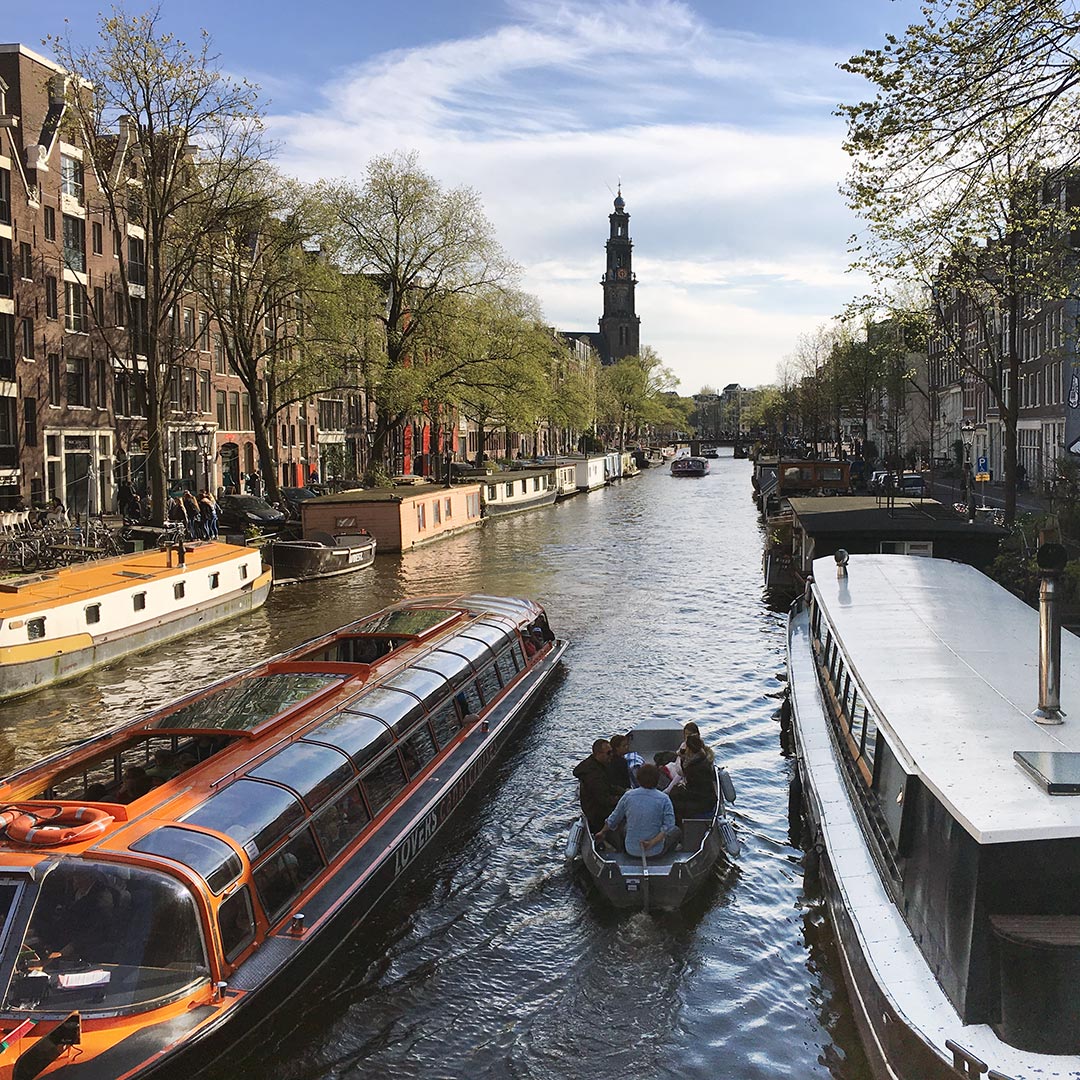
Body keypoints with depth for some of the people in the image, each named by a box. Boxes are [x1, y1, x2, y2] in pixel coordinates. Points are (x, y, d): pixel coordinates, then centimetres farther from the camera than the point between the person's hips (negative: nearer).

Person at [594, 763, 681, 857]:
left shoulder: (628, 796, -4)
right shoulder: (664, 799, -10)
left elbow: (613, 820, 7)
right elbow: (668, 826, -18)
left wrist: (602, 832, 24)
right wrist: (652, 843, -19)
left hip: (631, 851, 2)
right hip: (656, 851, -2)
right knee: (676, 830, 25)